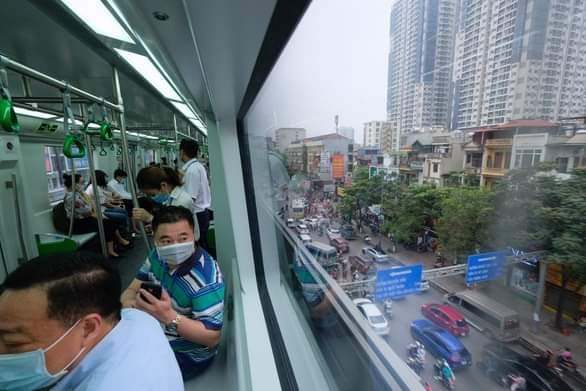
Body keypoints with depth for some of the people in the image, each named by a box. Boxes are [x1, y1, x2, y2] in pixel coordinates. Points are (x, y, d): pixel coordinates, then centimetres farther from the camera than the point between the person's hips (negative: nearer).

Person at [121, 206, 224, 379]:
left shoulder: (206, 277, -32)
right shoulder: (158, 256, -9)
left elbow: (212, 337, -28)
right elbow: (132, 290, -1)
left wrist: (169, 317, -41)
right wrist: (129, 303, -25)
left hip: (186, 354, -6)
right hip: (155, 336, 7)